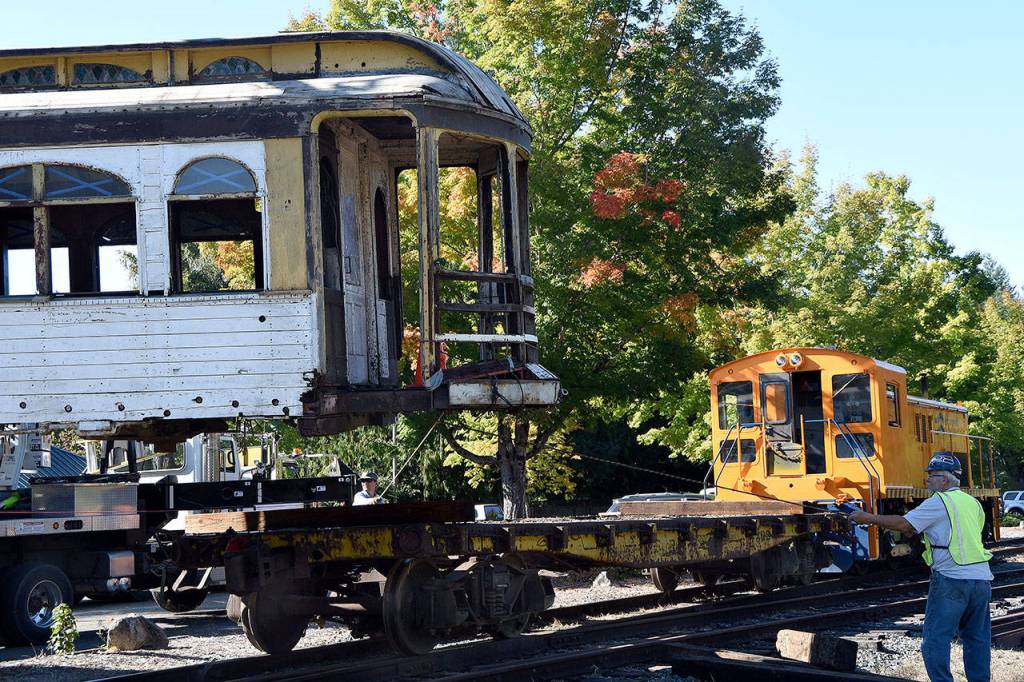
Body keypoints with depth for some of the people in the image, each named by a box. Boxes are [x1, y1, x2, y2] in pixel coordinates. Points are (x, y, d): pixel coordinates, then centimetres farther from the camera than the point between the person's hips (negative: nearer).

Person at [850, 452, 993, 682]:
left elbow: (905, 525, -12)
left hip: (952, 579, -7)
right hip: (982, 577, 7)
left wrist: (869, 518, -5)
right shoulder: (973, 503, 18)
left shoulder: (939, 502, -6)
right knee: (978, 639, 13)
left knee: (936, 639, -2)